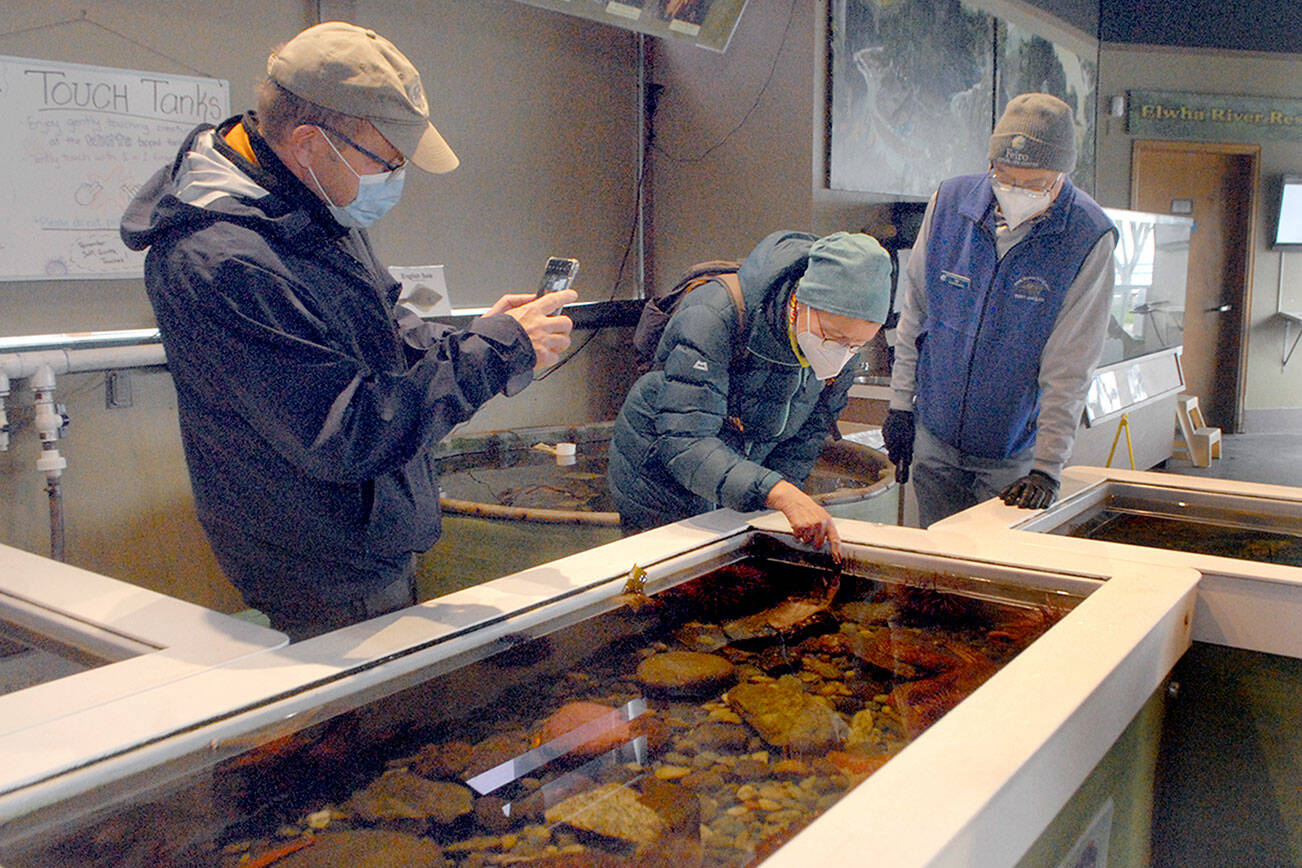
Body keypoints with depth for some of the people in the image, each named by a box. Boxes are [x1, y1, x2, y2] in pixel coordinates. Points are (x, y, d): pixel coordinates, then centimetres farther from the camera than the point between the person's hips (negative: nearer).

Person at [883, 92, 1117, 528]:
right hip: (934, 438, 3)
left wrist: (1047, 468, -18)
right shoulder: (950, 202, -5)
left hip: (1014, 455, -3)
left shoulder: (1088, 239, -14)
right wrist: (900, 403, 7)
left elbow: (1069, 370, -14)